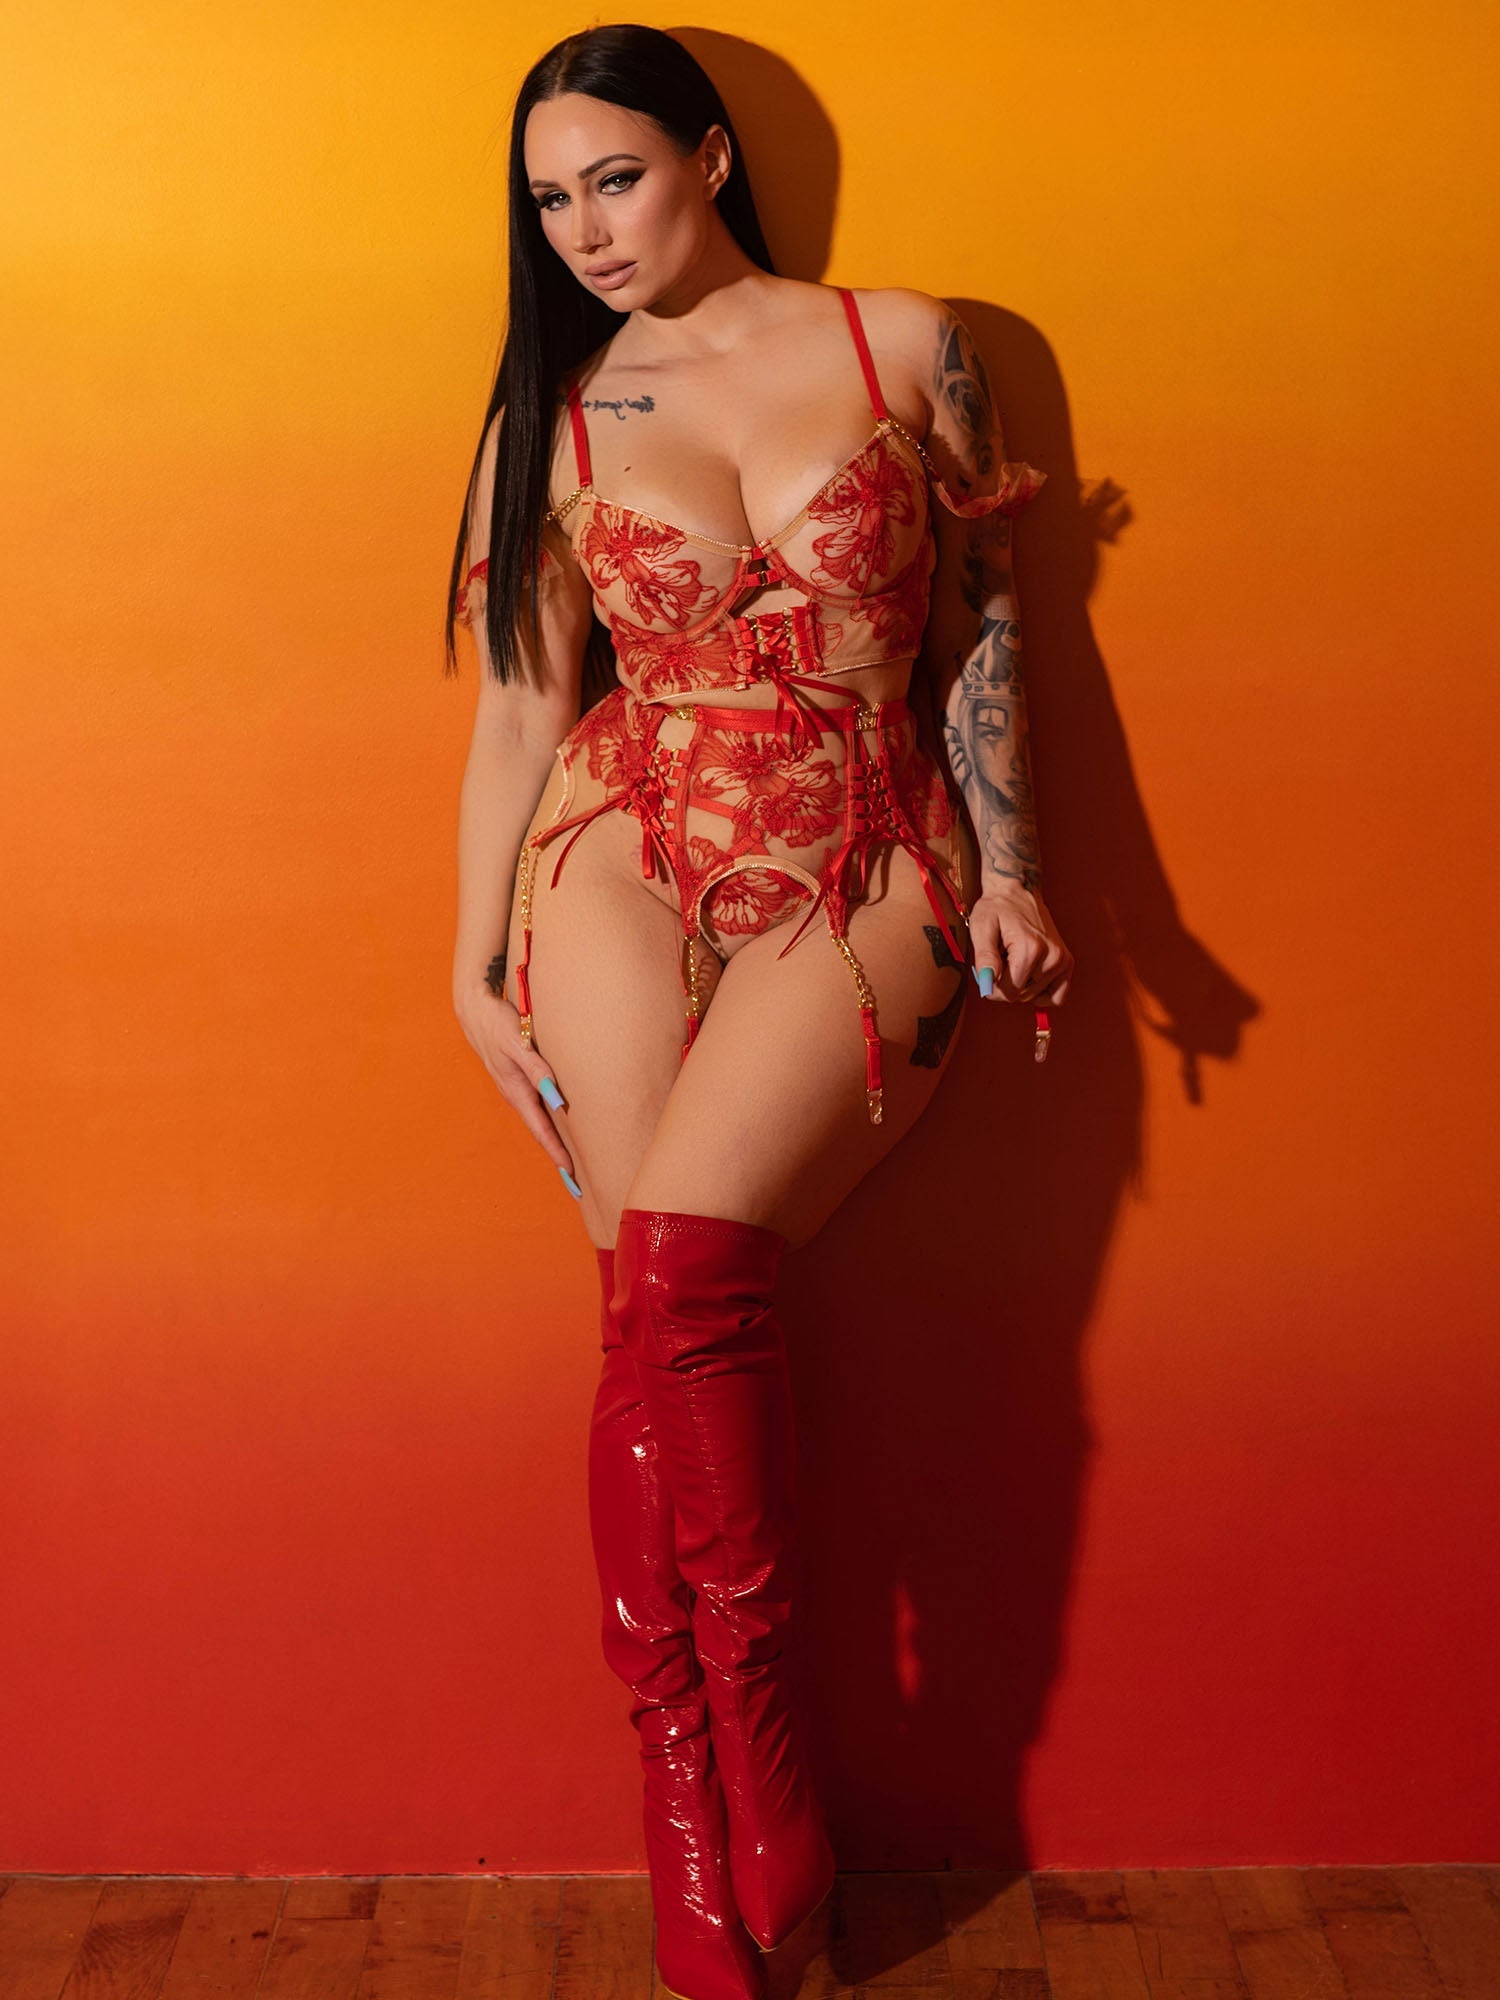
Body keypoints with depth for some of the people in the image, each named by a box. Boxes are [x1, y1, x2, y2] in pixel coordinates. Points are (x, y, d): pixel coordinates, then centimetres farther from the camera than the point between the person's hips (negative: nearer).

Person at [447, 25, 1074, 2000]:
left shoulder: (909, 346, 8)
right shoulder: (553, 411, 12)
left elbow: (983, 623, 10)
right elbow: (520, 707, 10)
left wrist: (1005, 866, 2)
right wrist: (479, 964, 7)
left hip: (866, 880, -1)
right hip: (627, 866, 2)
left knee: (681, 1262, -23)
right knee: (664, 1309, -11)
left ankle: (715, 1762, -4)